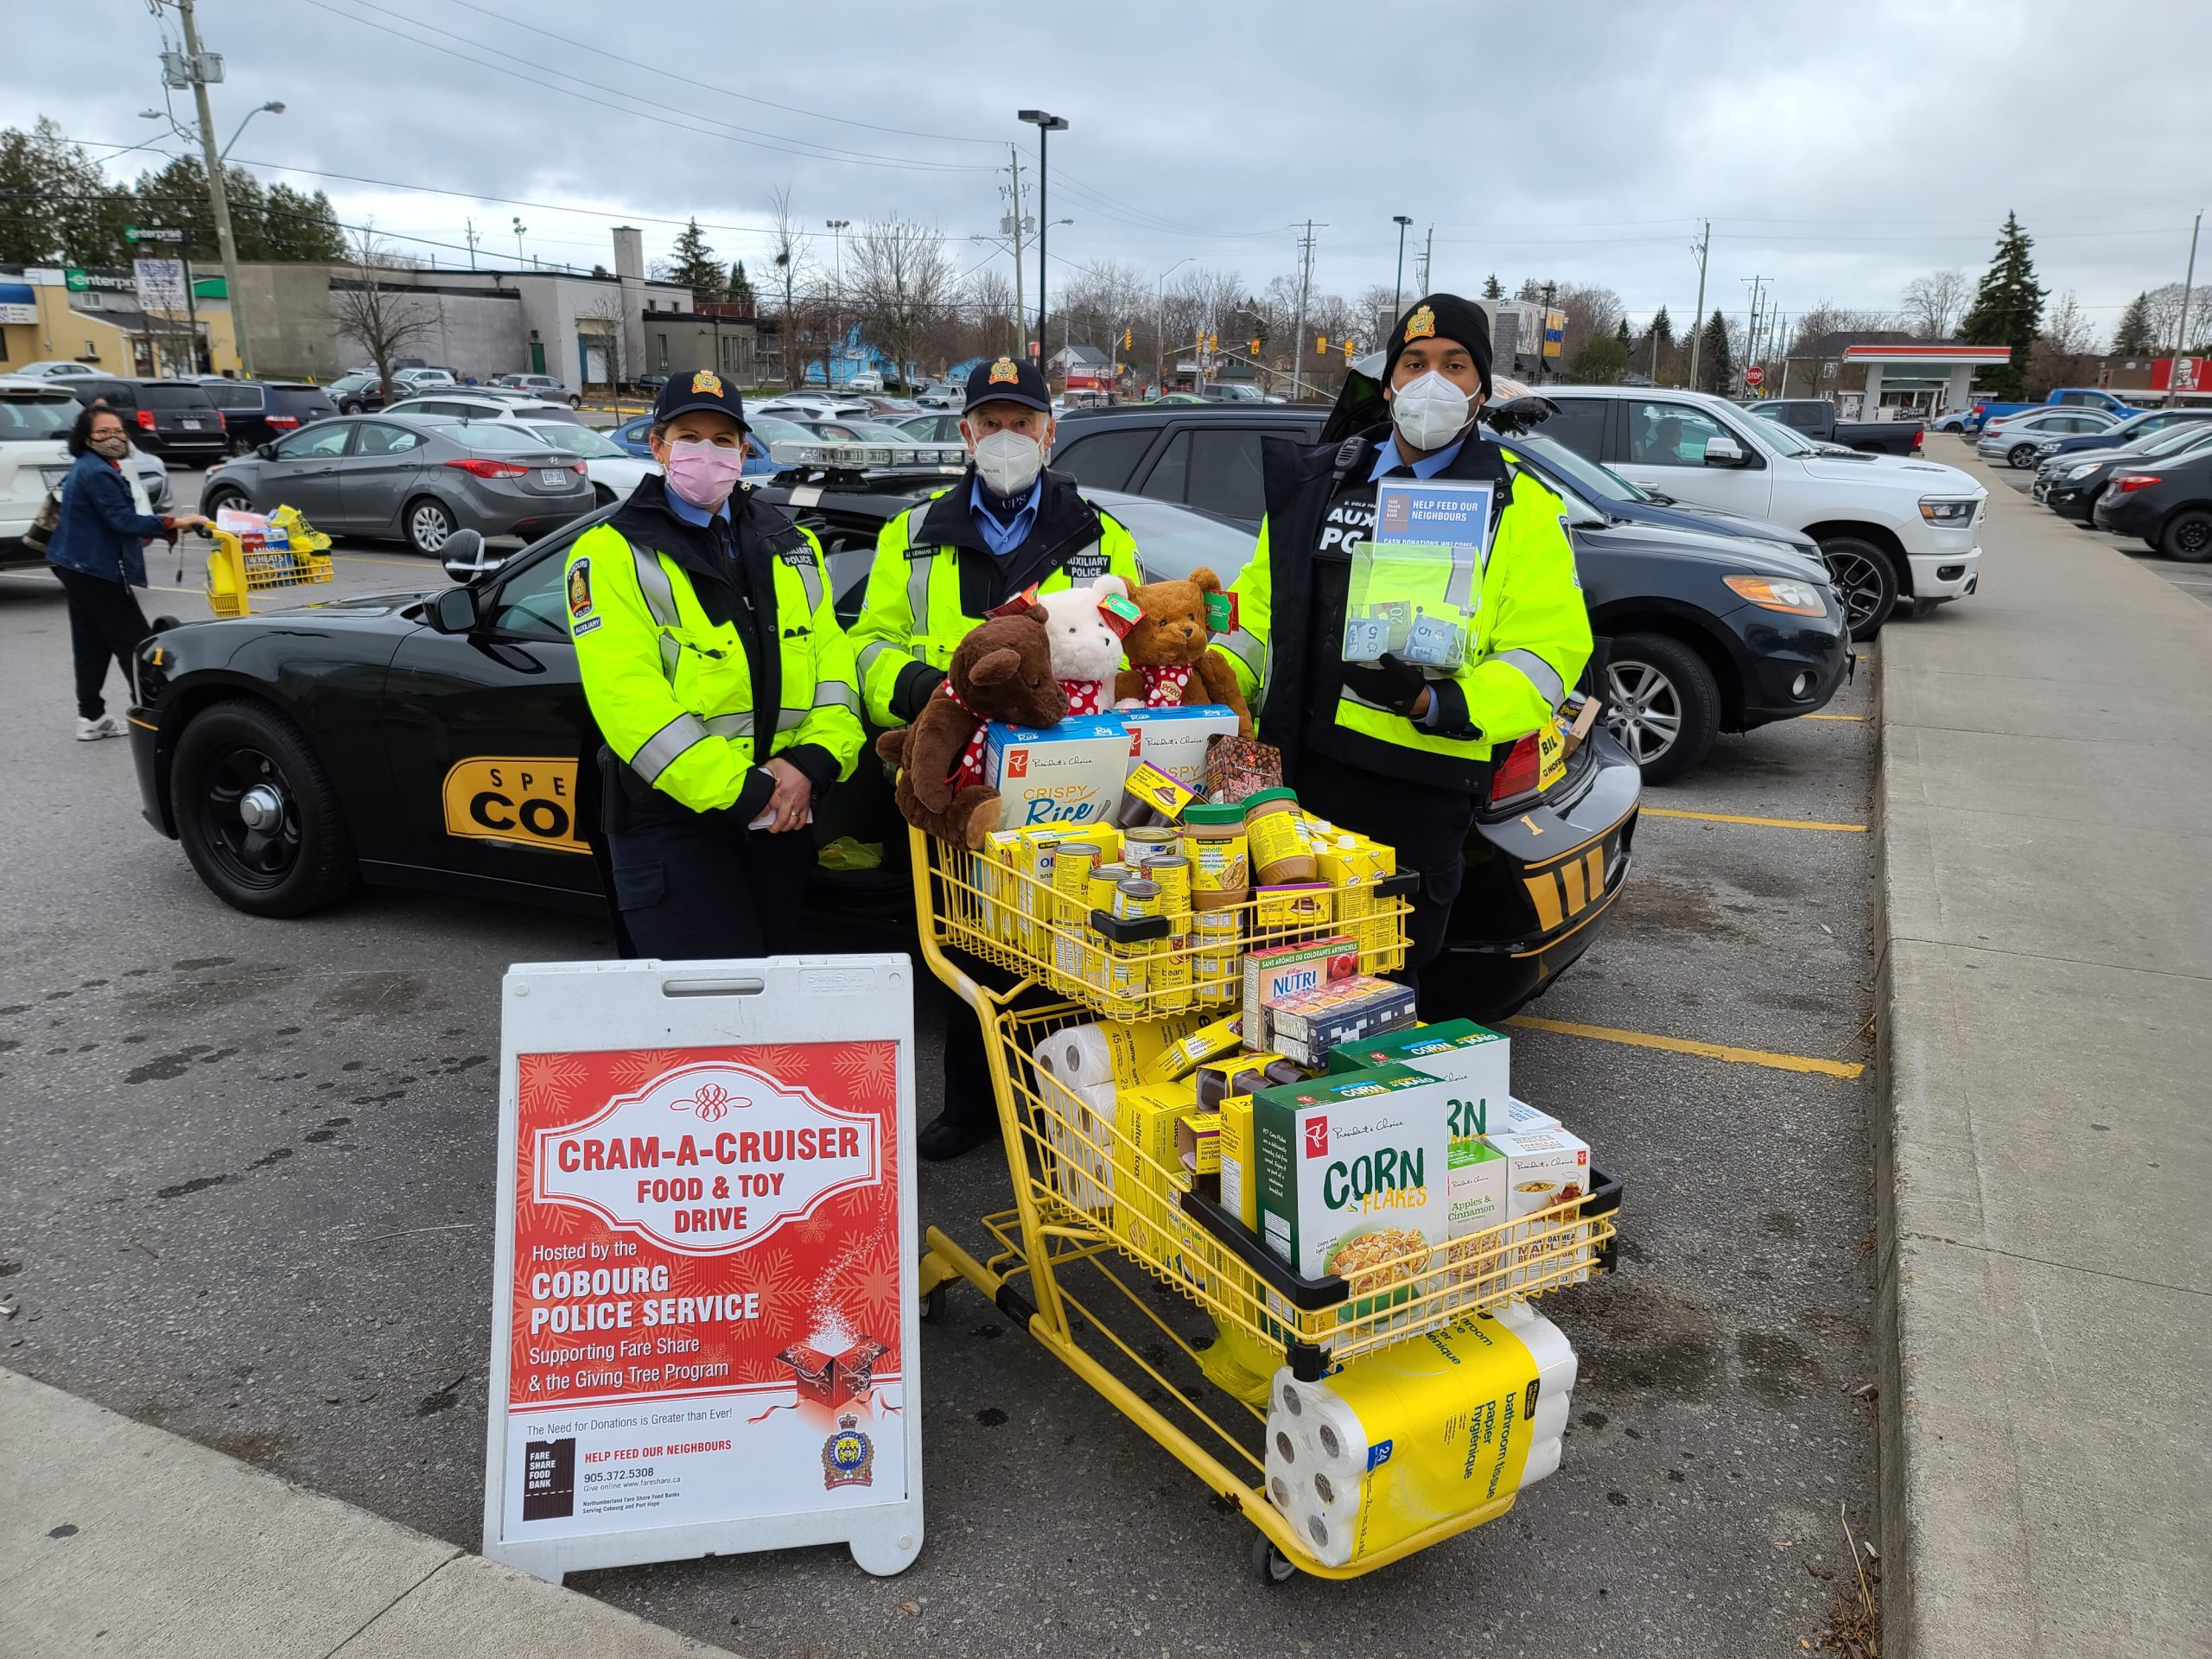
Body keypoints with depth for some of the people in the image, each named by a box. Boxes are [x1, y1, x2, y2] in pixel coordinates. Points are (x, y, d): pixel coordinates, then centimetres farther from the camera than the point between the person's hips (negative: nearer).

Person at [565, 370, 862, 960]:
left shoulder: (791, 546, 13)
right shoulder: (612, 553, -4)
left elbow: (832, 652, 4)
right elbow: (626, 696, -15)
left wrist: (814, 761, -13)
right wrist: (735, 792, -22)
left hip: (783, 808, 5)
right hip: (671, 812, -5)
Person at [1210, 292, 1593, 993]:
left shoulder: (1521, 507, 2)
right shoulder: (1314, 481, 14)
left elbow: (1548, 652, -6)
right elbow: (1260, 602, 18)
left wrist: (1432, 702, -22)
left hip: (1419, 792, -3)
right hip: (1298, 776, 3)